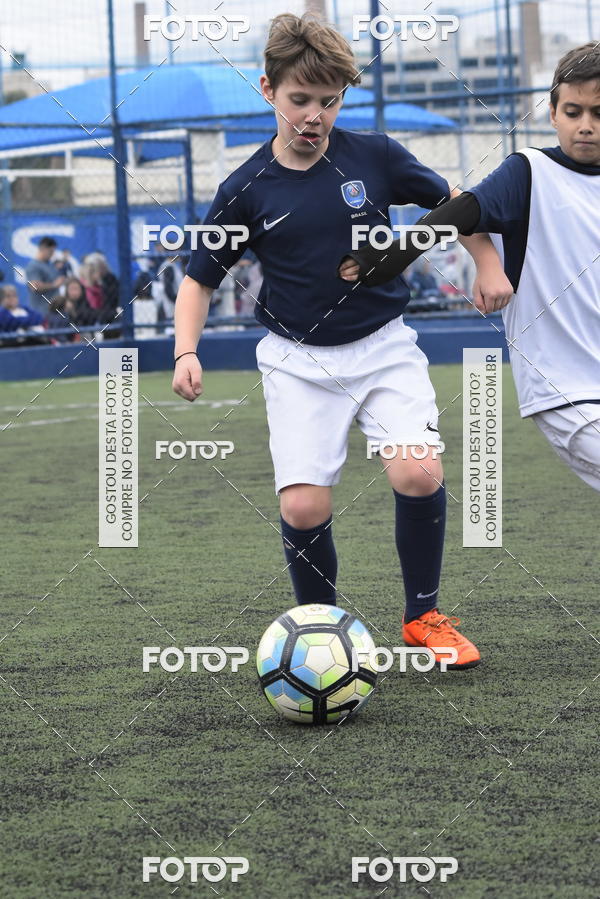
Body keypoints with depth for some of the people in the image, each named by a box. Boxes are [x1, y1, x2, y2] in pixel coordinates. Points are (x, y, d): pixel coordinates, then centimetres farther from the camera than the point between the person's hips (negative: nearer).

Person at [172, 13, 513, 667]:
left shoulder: (373, 157, -5)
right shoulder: (247, 191, -5)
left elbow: (448, 200, 13)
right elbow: (200, 279, 4)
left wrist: (489, 264, 7)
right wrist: (186, 352, -10)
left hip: (384, 348, 0)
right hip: (300, 362, 0)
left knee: (419, 473, -22)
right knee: (303, 507, -15)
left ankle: (423, 617, 2)